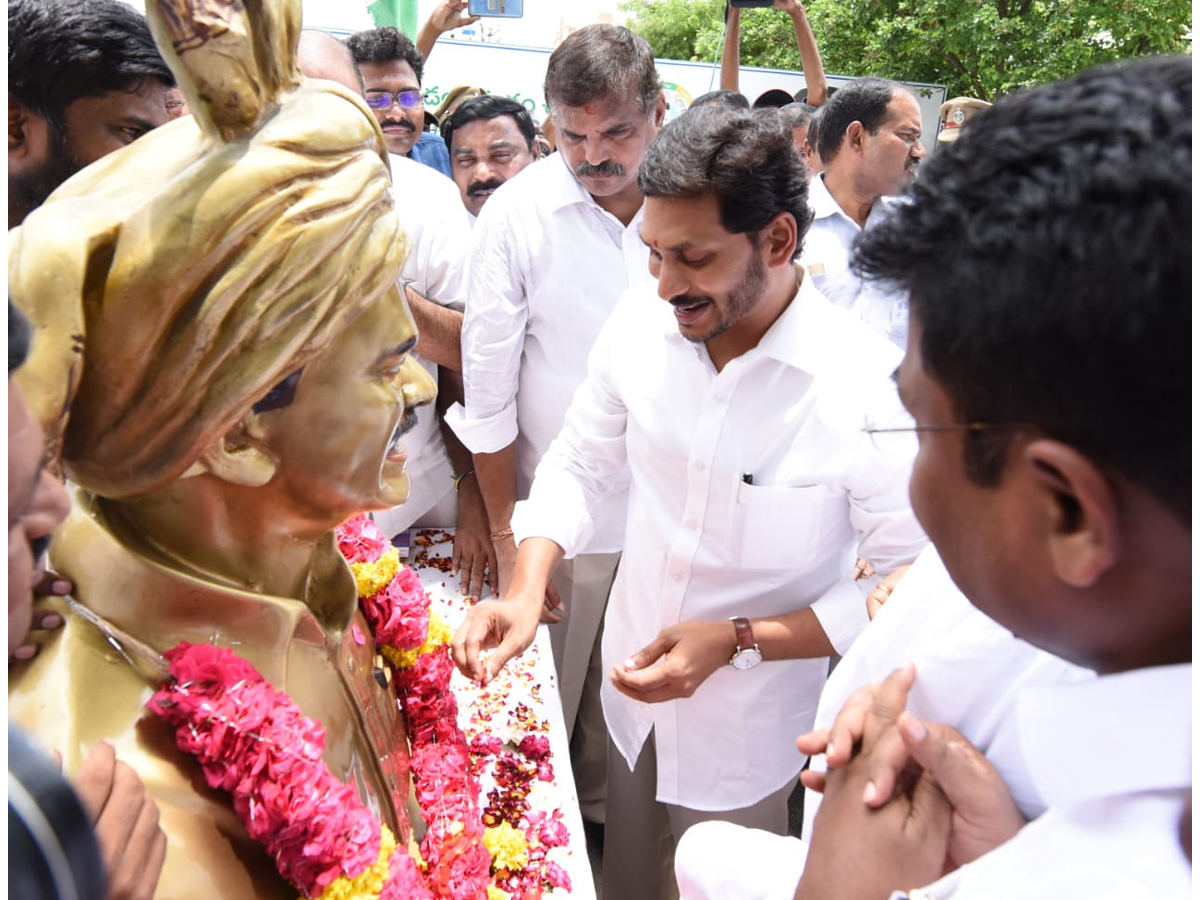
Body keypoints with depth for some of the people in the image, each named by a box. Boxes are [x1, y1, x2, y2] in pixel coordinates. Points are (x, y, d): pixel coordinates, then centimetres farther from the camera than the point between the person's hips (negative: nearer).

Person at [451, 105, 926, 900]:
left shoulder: (872, 388, -28)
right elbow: (580, 463, -1)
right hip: (632, 686, 4)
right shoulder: (640, 323, -14)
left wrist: (738, 642, -24)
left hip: (747, 735, -3)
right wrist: (527, 589, -15)